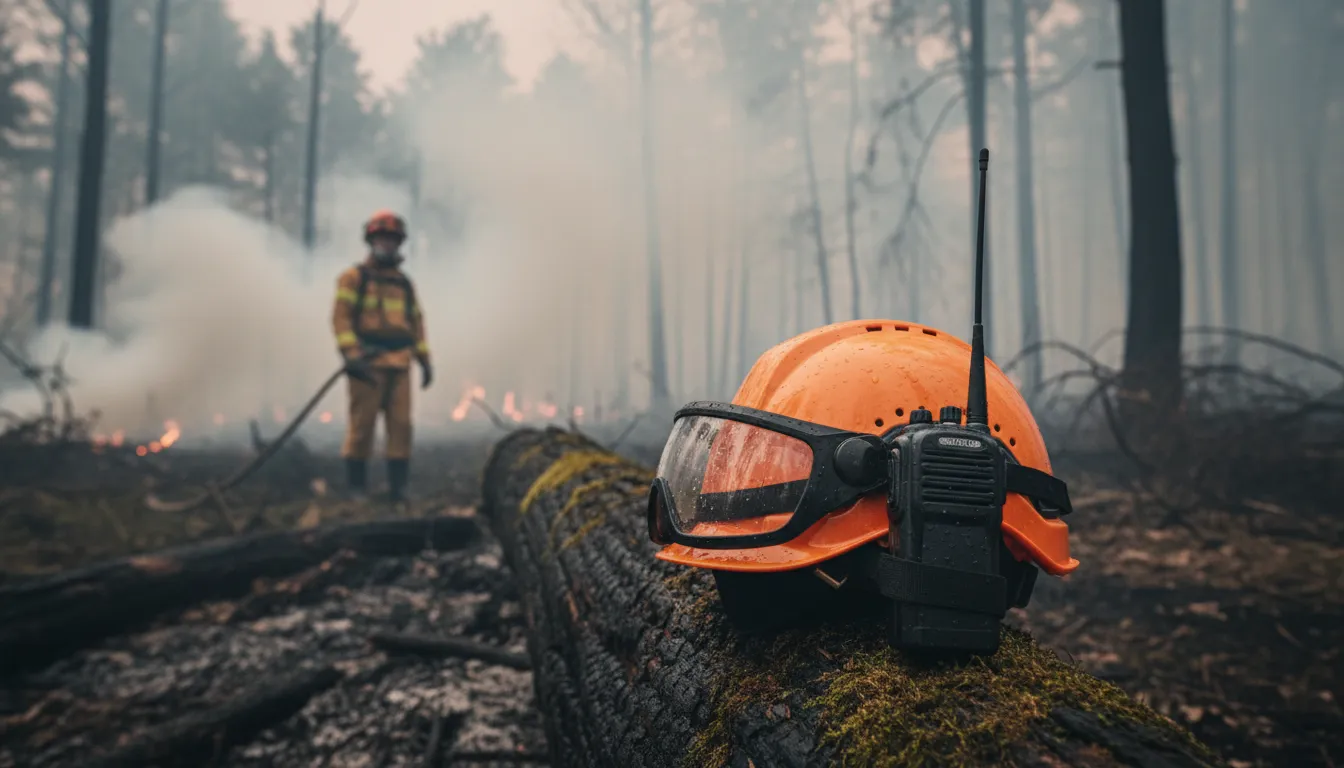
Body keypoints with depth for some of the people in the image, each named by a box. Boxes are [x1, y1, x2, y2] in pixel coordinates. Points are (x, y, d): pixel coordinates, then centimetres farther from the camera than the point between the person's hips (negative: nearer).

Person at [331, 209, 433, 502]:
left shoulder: (405, 283, 20)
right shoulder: (354, 277, 5)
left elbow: (416, 321, 21)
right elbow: (341, 316, -4)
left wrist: (424, 359, 13)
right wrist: (351, 354, -15)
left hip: (399, 365, 4)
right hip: (368, 364, -4)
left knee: (401, 423, -1)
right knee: (362, 423, -4)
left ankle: (398, 485, 6)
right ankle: (356, 486, 4)